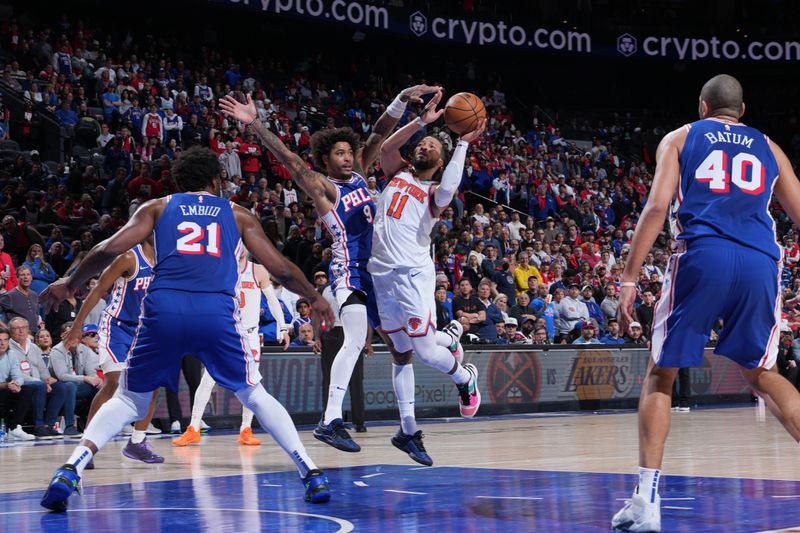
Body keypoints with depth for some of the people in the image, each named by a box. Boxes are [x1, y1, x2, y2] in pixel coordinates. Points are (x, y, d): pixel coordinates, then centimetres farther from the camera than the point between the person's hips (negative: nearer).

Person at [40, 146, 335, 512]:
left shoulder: (158, 207, 22)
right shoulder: (237, 215, 24)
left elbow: (107, 250, 12)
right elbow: (281, 269, 22)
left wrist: (70, 285, 28)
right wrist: (314, 298, 40)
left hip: (164, 308, 0)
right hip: (216, 311, 0)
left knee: (129, 399, 18)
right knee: (255, 395, 20)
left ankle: (69, 472, -1)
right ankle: (312, 475, 11)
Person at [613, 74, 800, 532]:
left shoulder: (681, 138, 17)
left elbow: (657, 206, 2)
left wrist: (630, 279, 0)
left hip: (702, 255, -2)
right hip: (760, 262, 2)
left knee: (660, 375, 10)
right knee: (761, 373, 23)